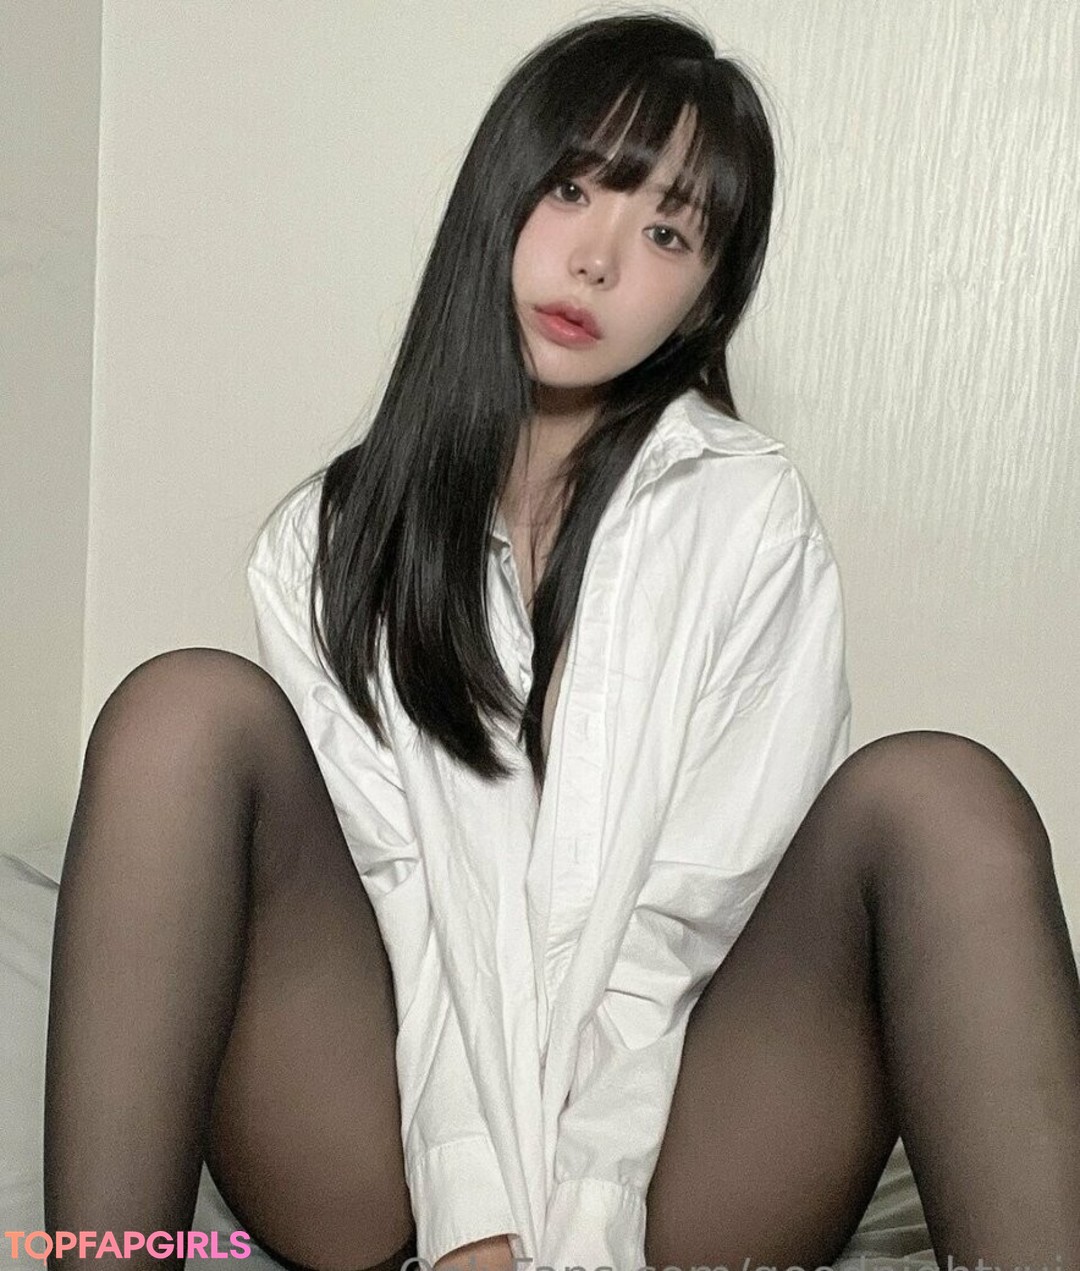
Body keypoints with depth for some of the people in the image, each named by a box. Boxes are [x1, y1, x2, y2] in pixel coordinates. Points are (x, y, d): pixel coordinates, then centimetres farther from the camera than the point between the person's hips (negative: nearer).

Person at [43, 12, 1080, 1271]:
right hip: (394, 1139, 1)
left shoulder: (752, 517, 1)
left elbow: (697, 898, -7)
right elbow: (399, 879, -7)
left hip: (659, 1139, 0)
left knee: (932, 792, -23)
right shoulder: (327, 539, 5)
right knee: (192, 707, -18)